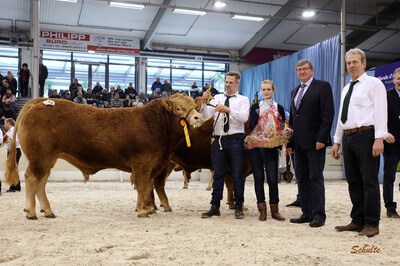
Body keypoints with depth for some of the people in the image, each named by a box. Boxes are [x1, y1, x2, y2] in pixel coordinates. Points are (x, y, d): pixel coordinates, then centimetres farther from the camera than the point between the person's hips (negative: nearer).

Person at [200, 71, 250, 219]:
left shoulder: (243, 100, 7)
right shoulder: (216, 98, 15)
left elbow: (244, 117, -12)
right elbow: (206, 116, 5)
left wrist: (228, 110, -24)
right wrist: (204, 102, -11)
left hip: (235, 140, -2)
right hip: (218, 139, 3)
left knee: (237, 175, 2)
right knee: (218, 174, 6)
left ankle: (238, 207, 11)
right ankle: (215, 207, 12)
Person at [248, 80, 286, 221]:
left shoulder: (279, 108, 7)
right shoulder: (255, 107, 9)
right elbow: (252, 126, -2)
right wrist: (261, 115, -16)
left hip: (271, 146, -1)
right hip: (255, 146, 1)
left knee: (273, 178, -5)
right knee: (258, 177, 4)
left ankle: (274, 209, 10)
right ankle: (262, 209, 13)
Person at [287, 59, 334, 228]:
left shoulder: (322, 86, -2)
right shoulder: (295, 91, 19)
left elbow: (328, 115, -10)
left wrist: (321, 138, -17)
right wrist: (289, 142, 14)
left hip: (315, 142, -7)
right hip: (299, 143, 7)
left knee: (316, 178, -4)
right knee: (302, 178, 8)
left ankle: (319, 215, 3)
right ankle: (307, 213, 16)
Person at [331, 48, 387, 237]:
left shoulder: (373, 83, 0)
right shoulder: (346, 89, 22)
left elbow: (380, 112, -10)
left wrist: (379, 138, -19)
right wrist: (337, 141, 18)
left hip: (366, 135, -7)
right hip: (348, 137, 8)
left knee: (369, 181, -4)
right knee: (353, 181, 10)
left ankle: (371, 224, 3)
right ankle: (357, 221, 18)